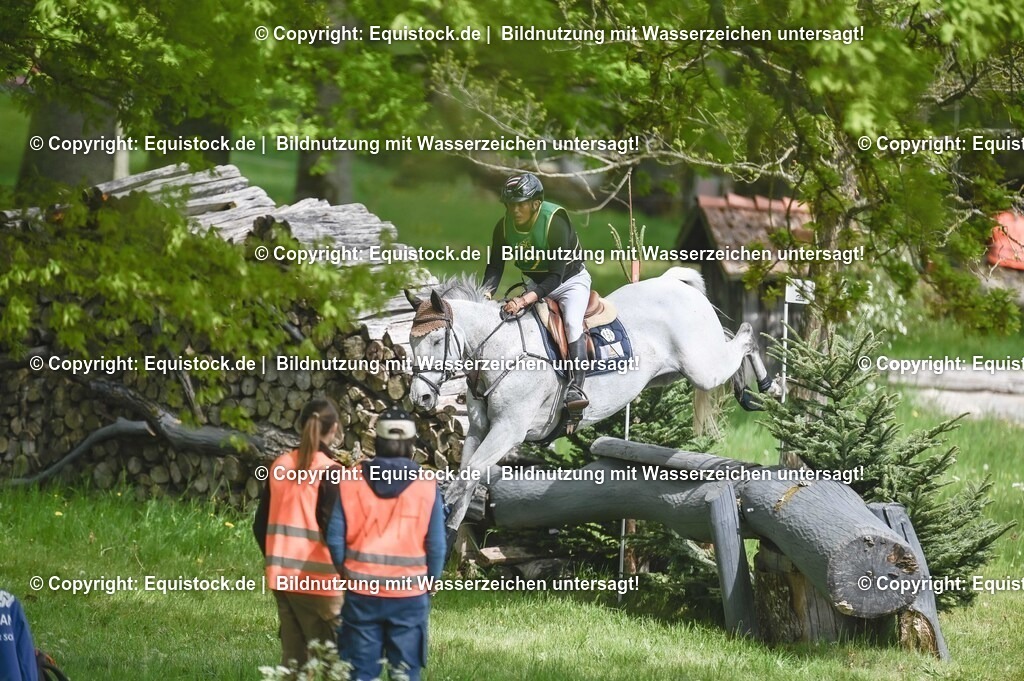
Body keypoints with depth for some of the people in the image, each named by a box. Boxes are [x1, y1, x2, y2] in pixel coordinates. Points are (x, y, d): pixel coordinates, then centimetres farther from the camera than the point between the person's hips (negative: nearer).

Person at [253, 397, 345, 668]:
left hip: (282, 577, 6)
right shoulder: (329, 472, -11)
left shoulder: (279, 466, 6)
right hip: (318, 581, -6)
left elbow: (260, 525, 11)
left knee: (292, 657, 10)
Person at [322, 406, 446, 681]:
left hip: (361, 590, 1)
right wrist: (429, 584, 13)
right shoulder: (426, 486, -4)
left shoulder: (351, 481, -2)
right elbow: (437, 546, -2)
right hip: (409, 595, -1)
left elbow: (335, 538, -2)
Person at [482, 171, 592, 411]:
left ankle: (576, 388, -37)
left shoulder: (554, 221, -30)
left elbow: (556, 276, -32)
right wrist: (486, 295, -31)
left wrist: (526, 300, -44)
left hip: (570, 279, -6)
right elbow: (495, 267, -10)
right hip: (536, 284, 6)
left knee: (572, 322, -29)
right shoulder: (504, 227, -13)